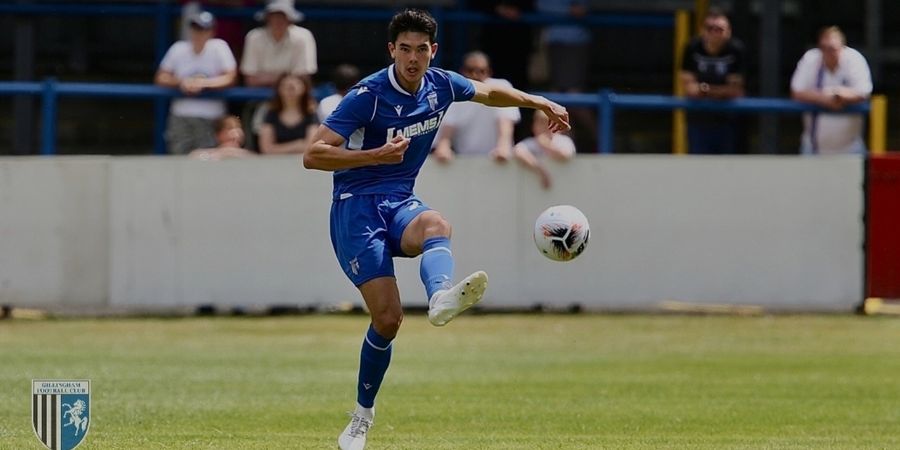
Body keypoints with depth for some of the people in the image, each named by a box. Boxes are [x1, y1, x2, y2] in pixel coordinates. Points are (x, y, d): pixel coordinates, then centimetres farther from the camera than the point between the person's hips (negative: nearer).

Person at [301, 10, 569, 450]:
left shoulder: (441, 85, 4)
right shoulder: (368, 95, -14)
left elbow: (489, 92, 28)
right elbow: (313, 155, -18)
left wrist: (542, 103, 26)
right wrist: (375, 155, -28)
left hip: (399, 202, 5)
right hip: (356, 206, -5)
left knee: (435, 224, -35)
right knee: (388, 317, -15)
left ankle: (441, 298, -66)